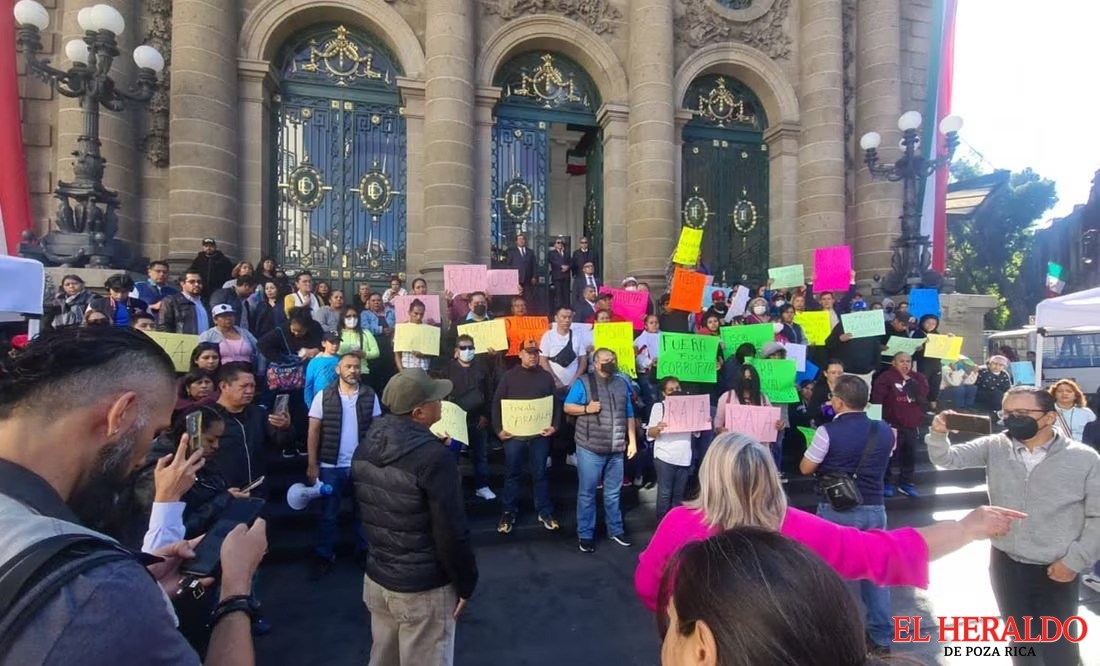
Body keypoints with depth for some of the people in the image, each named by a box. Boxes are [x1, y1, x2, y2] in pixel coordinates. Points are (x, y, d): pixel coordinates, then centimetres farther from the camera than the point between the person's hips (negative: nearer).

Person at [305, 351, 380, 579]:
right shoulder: (323, 396, -5)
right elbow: (313, 432, -3)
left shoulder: (370, 396, -2)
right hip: (331, 466, -1)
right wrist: (312, 465, -7)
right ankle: (324, 557, 24)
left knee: (363, 511, 14)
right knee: (328, 514, 11)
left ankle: (364, 551, 29)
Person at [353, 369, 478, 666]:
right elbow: (451, 532, -21)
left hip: (376, 578, 7)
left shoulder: (365, 447, -1)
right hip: (423, 589, -7)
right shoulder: (434, 456, -25)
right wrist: (465, 583, -9)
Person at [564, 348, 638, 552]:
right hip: (590, 449, -4)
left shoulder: (622, 384, 11)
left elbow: (629, 415, 13)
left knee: (613, 493, 14)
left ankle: (616, 530, 29)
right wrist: (586, 408, -20)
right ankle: (585, 535, 14)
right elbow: (567, 407, -3)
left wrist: (632, 441, 10)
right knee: (587, 493, 3)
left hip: (616, 449, 4)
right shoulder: (583, 382, -3)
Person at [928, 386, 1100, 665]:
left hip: (1056, 570, -2)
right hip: (1005, 563, 3)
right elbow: (948, 459, -9)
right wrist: (938, 435, -30)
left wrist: (1075, 560, -9)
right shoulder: (995, 446, -5)